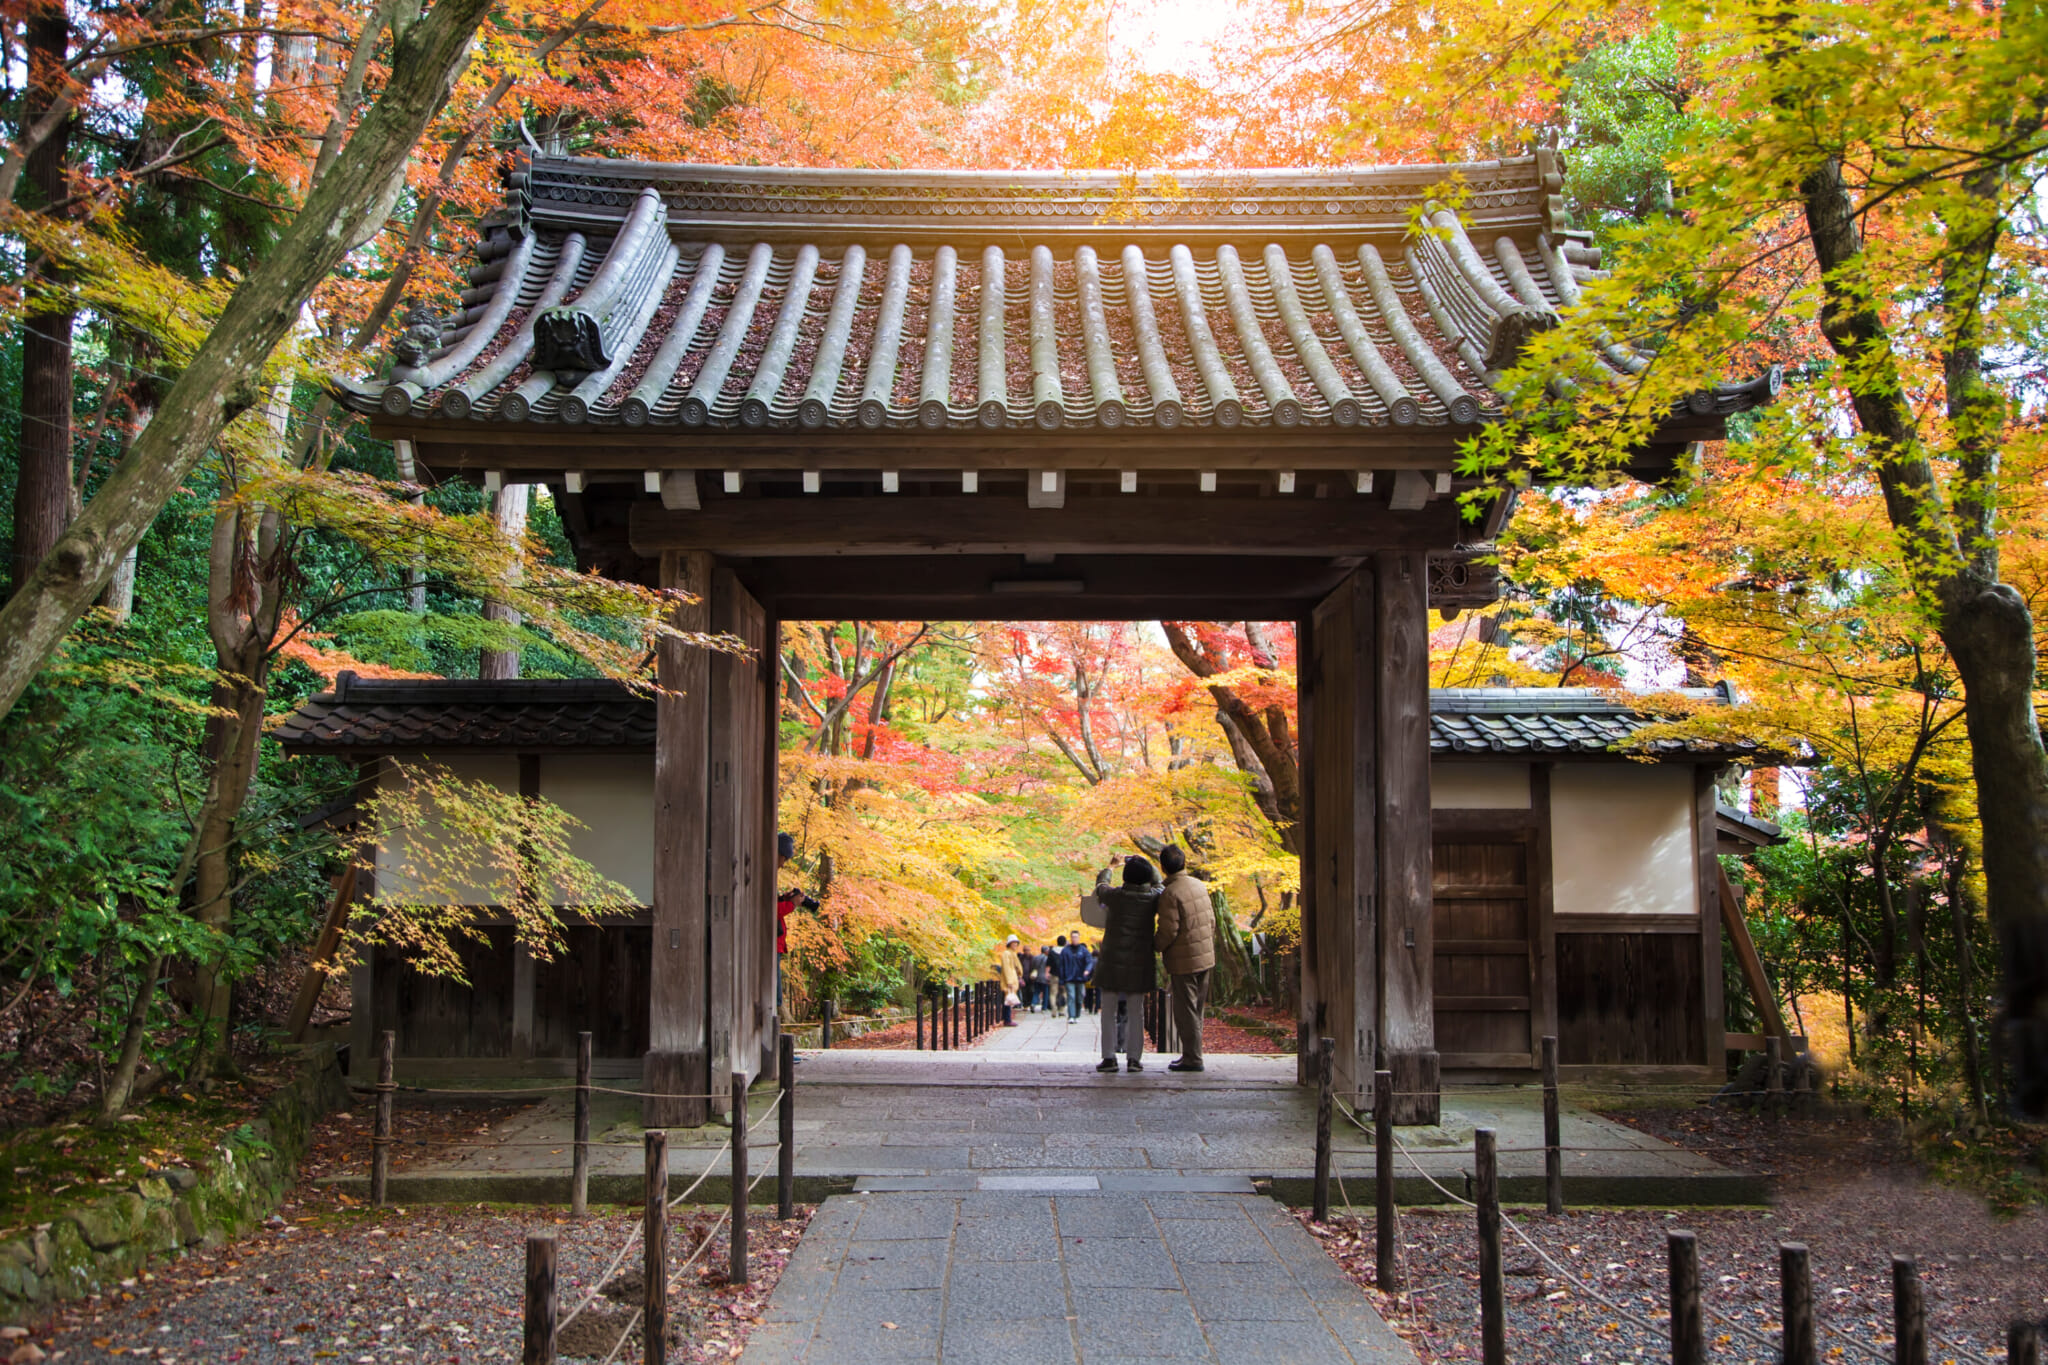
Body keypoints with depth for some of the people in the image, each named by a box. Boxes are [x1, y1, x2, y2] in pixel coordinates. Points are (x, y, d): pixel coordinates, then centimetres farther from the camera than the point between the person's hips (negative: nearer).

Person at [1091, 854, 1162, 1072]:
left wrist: (1110, 868, 33)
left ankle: (1109, 1057, 3)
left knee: (1109, 1011, 6)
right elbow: (1158, 882, 19)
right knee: (1136, 1013, 7)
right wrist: (1141, 862, 32)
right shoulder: (1152, 898, -4)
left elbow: (1100, 885, 13)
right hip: (1140, 962, 2)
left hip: (1112, 960, -1)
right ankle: (1134, 1058, 6)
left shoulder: (1116, 895, -9)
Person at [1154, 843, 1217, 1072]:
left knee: (1185, 1011, 0)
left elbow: (1168, 931, -19)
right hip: (1205, 957, 8)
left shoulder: (1170, 894, -18)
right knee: (1195, 1009, 15)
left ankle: (1192, 1058, 3)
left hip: (1184, 961, -8)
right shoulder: (1200, 886, 6)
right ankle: (1192, 1054, 22)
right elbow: (1211, 921, 12)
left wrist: (1154, 945, -1)